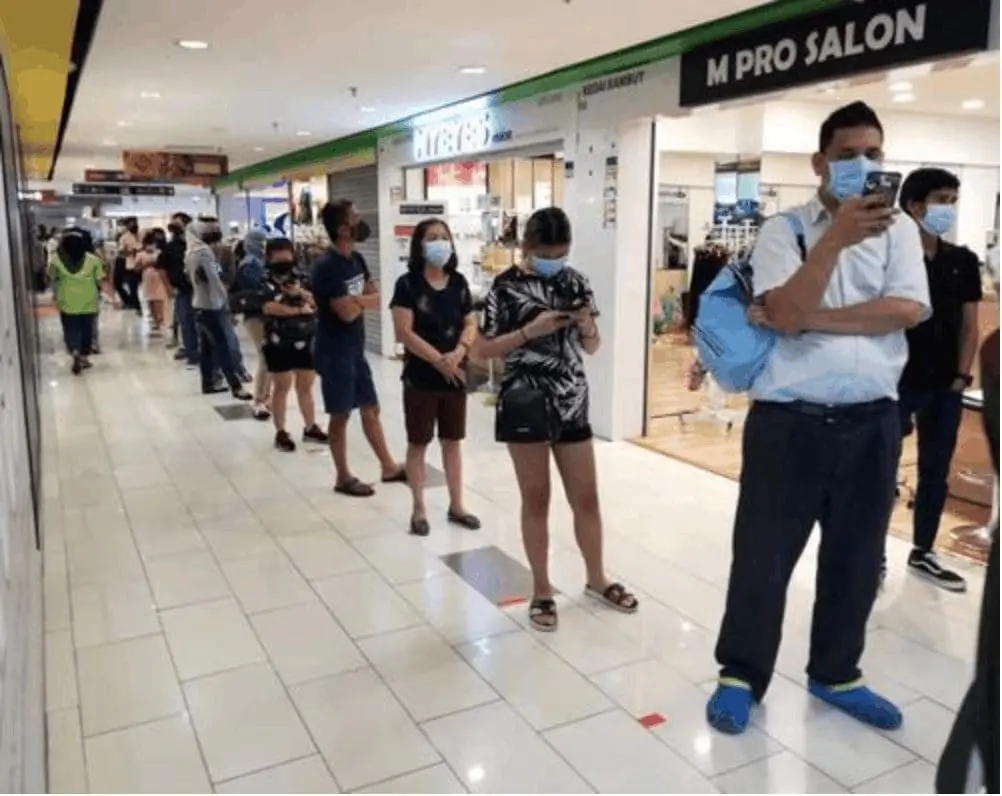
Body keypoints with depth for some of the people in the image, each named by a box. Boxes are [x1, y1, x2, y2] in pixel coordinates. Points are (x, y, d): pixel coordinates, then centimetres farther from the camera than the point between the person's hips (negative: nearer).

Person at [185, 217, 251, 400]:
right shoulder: (203, 251, -19)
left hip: (201, 304, 10)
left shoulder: (192, 251, 10)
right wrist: (225, 301, -10)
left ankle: (208, 383, 21)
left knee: (206, 346, 14)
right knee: (222, 347, -8)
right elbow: (213, 279, -19)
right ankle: (236, 386, -7)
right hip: (209, 305, -10)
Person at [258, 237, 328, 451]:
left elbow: (318, 302, 1)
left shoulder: (301, 279, 7)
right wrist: (299, 309, -16)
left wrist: (303, 294, -17)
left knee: (305, 386, 12)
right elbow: (270, 307, -24)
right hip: (279, 344, -4)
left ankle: (310, 428, 24)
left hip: (305, 341, 4)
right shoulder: (267, 284, -7)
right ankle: (280, 432, 12)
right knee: (281, 387, 3)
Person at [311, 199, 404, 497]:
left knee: (371, 408, 16)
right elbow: (348, 312, -25)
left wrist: (356, 299, -16)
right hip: (335, 353, -8)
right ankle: (343, 478, 17)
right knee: (340, 415, 4)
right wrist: (364, 300, -4)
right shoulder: (326, 268, -20)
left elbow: (377, 298, 4)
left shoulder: (356, 259, 7)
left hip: (356, 349, 8)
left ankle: (389, 467, 28)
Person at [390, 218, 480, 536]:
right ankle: (419, 510, 18)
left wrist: (459, 352, -14)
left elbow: (471, 324, 5)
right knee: (418, 443, 6)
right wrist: (439, 360, -19)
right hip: (420, 376, -4)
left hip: (455, 375, 4)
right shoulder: (408, 284, -8)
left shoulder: (459, 283, 6)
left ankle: (456, 506, 25)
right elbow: (404, 332, -15)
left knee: (452, 441, 13)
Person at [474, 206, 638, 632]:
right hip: (526, 404, -4)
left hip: (572, 403, 4)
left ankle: (596, 579, 32)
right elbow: (482, 350, -7)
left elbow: (591, 348, 12)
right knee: (536, 499, 6)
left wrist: (587, 326, -11)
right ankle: (541, 590, 22)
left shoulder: (575, 282, 6)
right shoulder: (506, 287, -6)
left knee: (587, 497, 12)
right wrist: (531, 330, -18)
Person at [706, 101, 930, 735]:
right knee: (763, 553, 5)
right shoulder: (783, 230, -1)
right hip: (789, 419, -3)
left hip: (871, 421, 3)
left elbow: (908, 309, -9)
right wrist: (836, 238, -24)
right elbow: (785, 313, -16)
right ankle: (741, 675, 24)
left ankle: (835, 674, 35)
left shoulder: (899, 229, 7)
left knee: (856, 557, 15)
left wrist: (812, 317, -15)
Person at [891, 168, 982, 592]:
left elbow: (969, 325, 10)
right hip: (898, 382, -5)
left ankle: (922, 553, 28)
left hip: (945, 387, 6)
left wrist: (961, 377, 2)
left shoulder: (963, 261, 6)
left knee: (936, 472, 14)